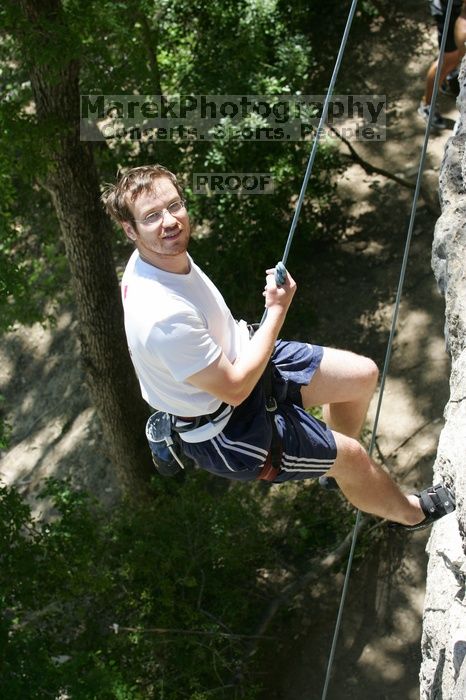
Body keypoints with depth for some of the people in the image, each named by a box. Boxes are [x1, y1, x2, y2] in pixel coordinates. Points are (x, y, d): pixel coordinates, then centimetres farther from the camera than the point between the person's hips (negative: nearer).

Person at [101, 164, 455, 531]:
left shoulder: (162, 255, -11)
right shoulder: (162, 318, -40)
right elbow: (235, 388, -28)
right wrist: (278, 309, -22)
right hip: (224, 428, -8)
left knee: (363, 375, 11)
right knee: (352, 456, 4)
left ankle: (334, 466, 40)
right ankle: (410, 512, 38)